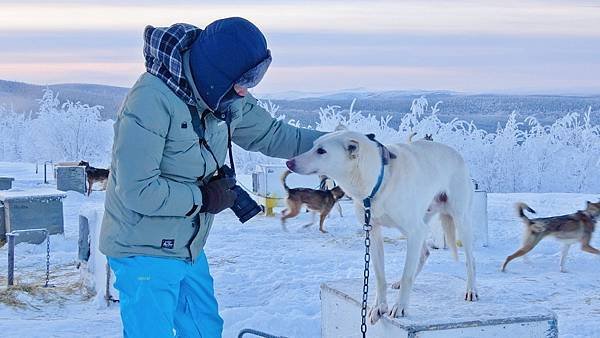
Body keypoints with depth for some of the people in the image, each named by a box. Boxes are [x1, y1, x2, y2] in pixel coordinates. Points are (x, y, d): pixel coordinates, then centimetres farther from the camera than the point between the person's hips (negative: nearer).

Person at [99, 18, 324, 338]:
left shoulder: (227, 100, -2)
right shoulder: (152, 101, -26)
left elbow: (271, 134, 13)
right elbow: (137, 190, -28)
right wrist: (204, 199, -18)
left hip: (189, 248, 8)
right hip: (146, 253, -8)